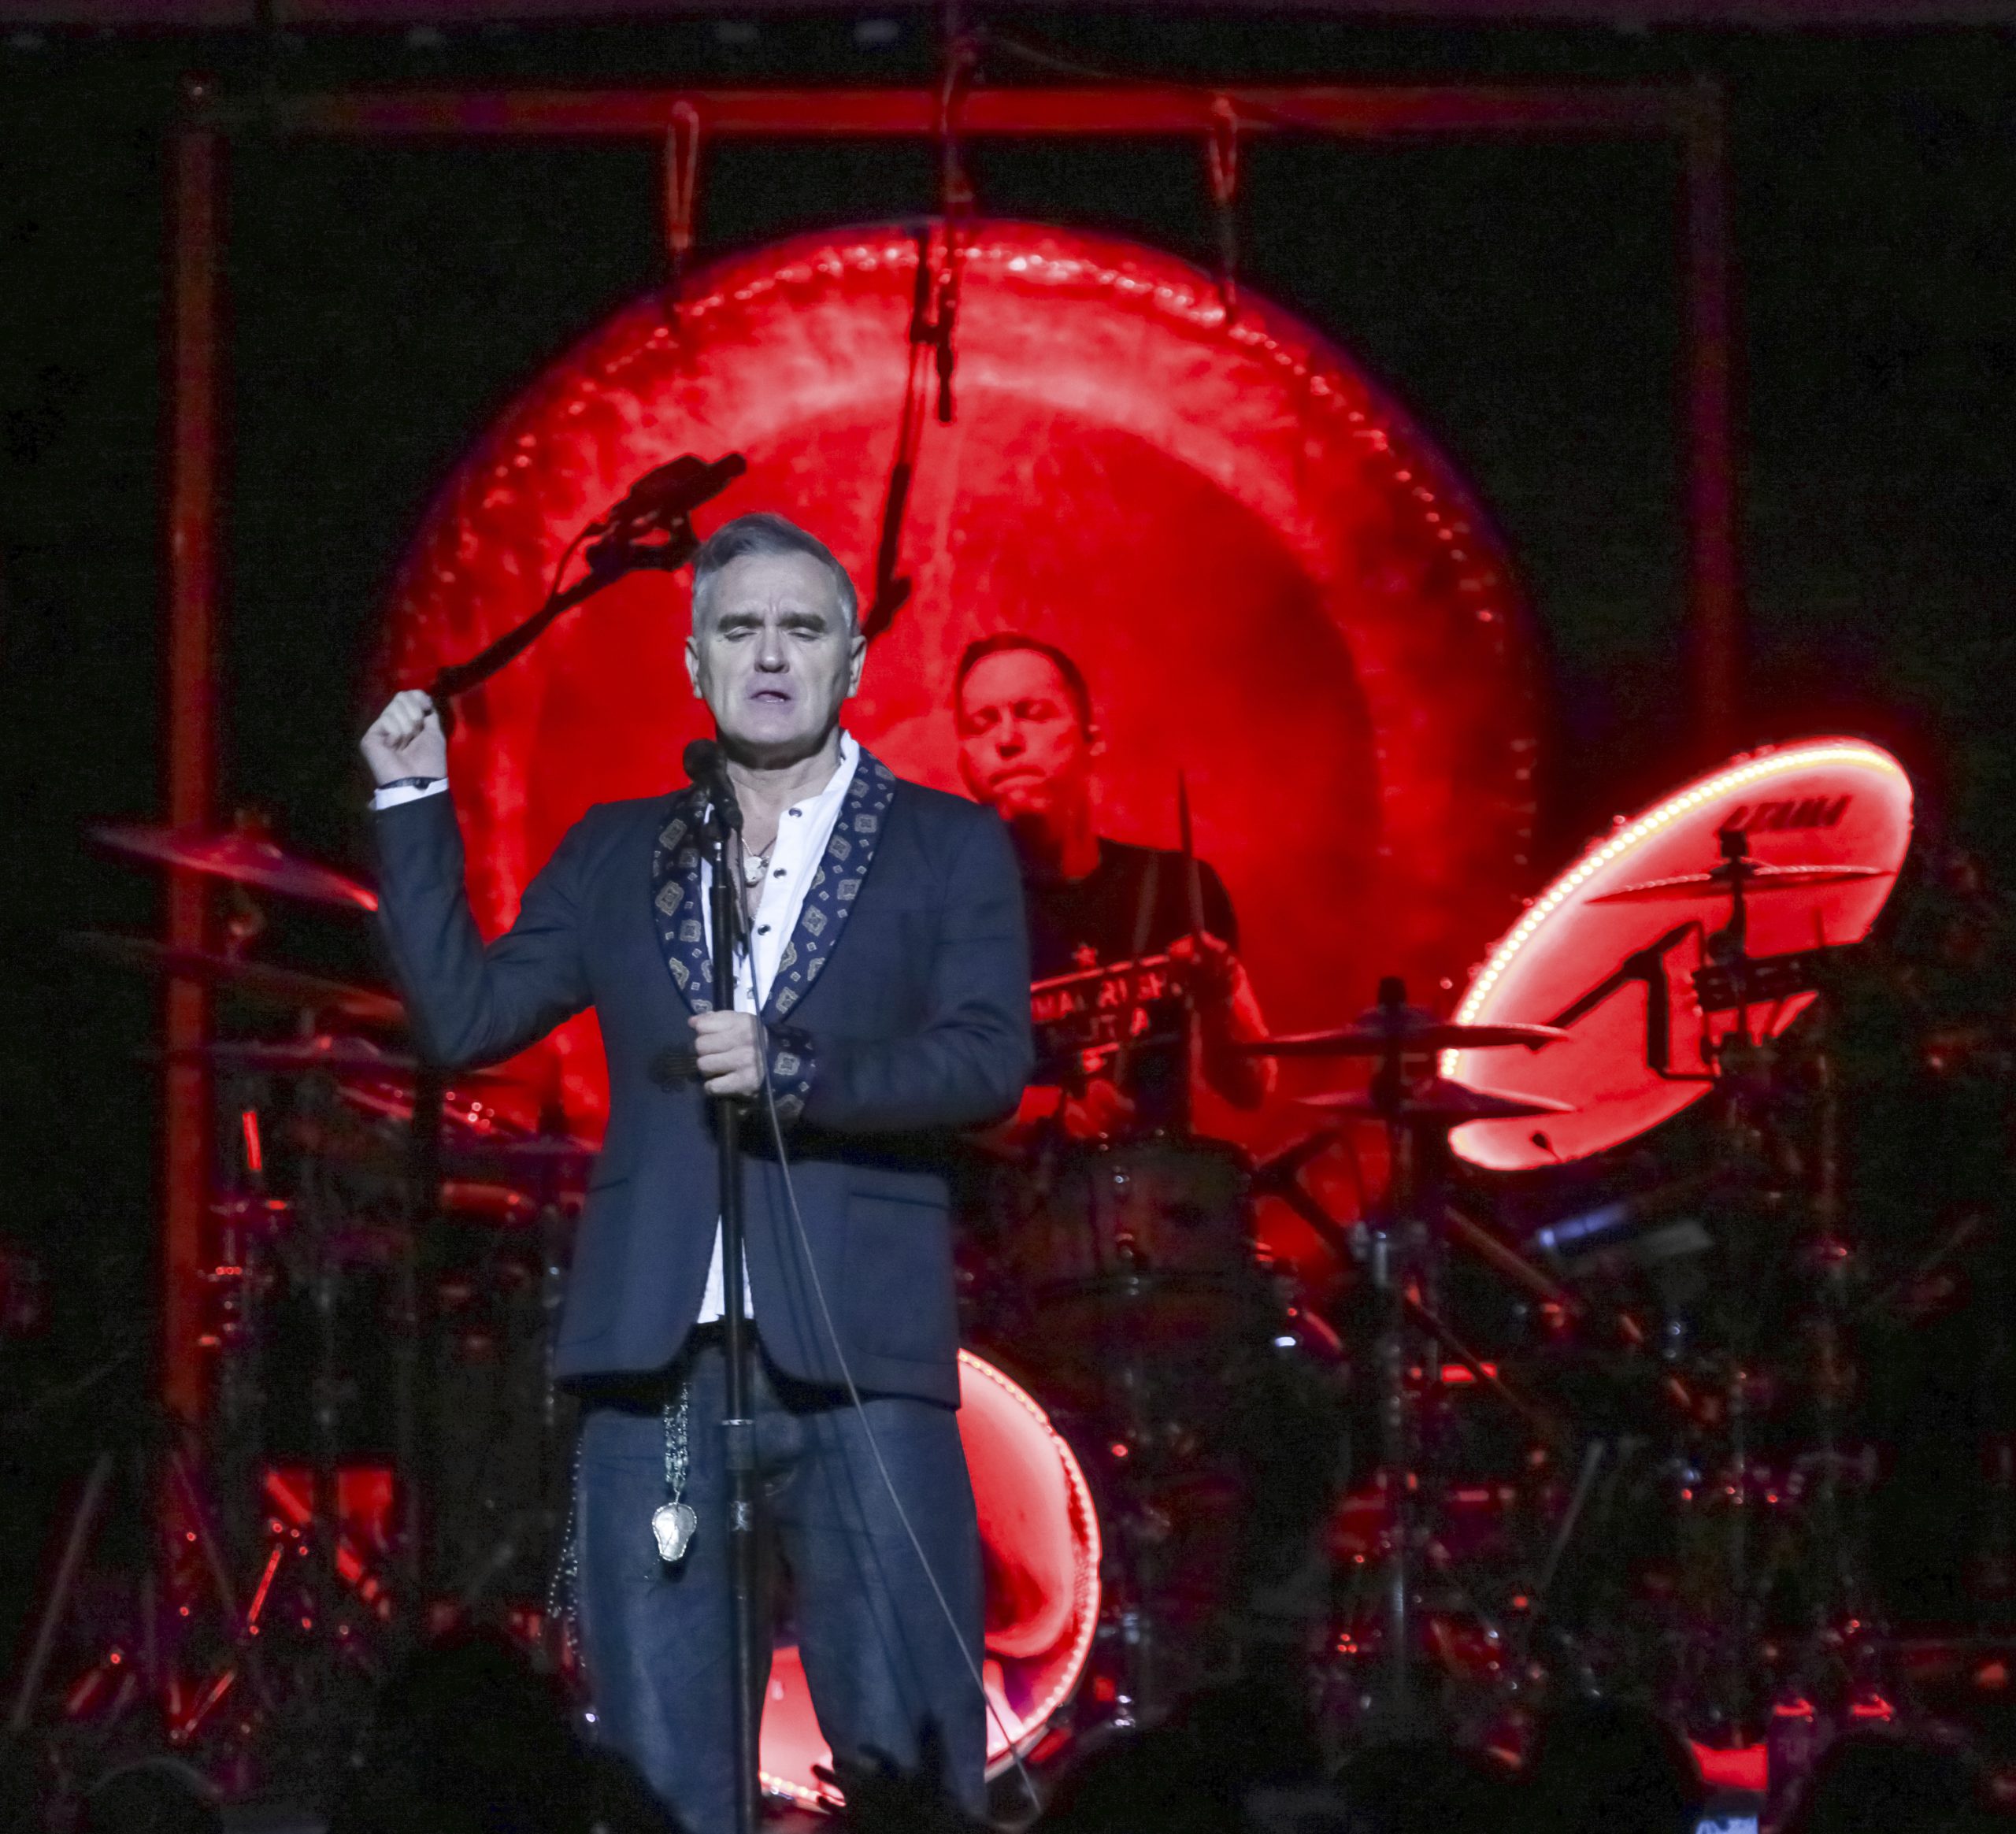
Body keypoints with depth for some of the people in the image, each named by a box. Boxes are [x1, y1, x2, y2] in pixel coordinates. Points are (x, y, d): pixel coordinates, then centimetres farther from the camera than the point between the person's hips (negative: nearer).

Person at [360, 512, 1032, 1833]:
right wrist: (416, 806, 7)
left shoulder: (948, 846, 7)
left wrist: (793, 1072, -18)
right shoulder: (617, 852, 17)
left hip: (856, 1351, -3)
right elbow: (464, 1016, 11)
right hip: (655, 1354, 3)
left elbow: (991, 1060, -5)